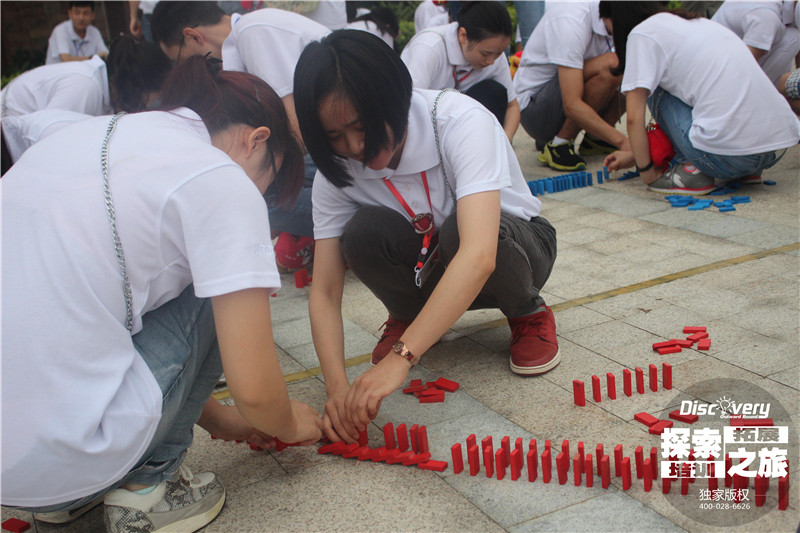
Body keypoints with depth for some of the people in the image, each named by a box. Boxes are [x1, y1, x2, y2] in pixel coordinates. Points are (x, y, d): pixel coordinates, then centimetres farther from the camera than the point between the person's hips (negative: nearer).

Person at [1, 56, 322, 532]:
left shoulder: (91, 135, 15)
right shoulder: (221, 182, -9)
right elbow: (254, 390, -11)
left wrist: (214, 416, 30)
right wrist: (289, 425, 15)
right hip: (53, 453, -7)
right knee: (222, 297, 8)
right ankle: (146, 485, 10)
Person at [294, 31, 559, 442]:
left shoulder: (460, 121, -33)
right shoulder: (337, 172, -18)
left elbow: (479, 255, -45)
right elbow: (324, 292, -19)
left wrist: (400, 358, -51)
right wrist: (336, 386, -37)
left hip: (516, 244, -2)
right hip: (431, 268, 3)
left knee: (457, 231, -37)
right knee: (363, 231, -29)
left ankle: (529, 315, -5)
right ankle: (407, 316, 3)